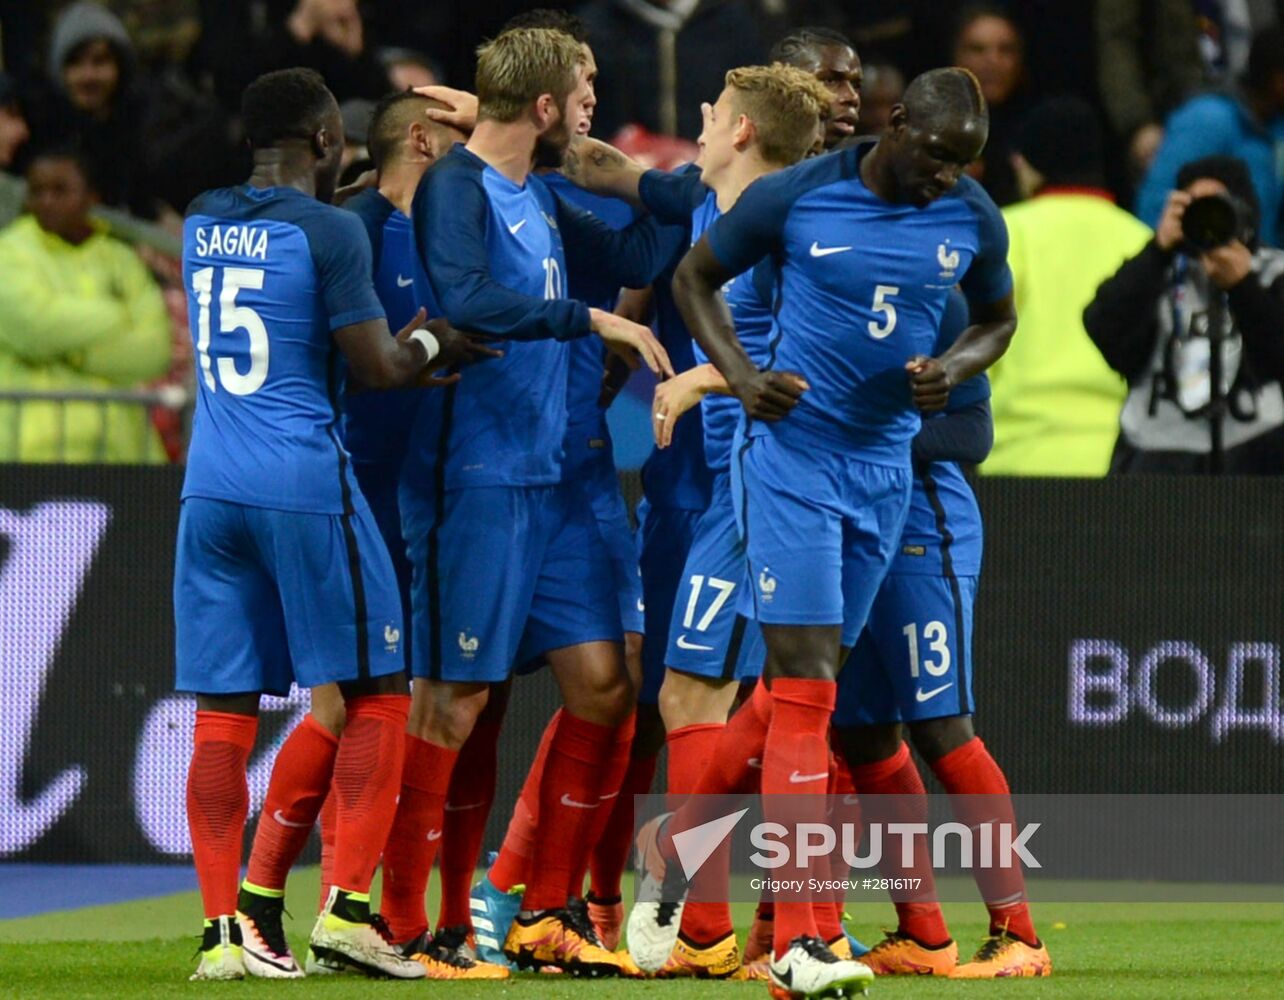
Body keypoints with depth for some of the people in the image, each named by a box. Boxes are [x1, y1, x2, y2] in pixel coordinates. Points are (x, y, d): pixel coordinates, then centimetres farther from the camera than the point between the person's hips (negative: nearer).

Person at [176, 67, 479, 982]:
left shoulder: (202, 222, 11)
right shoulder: (329, 230, -8)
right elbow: (378, 367, -8)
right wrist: (432, 343, 12)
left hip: (210, 487, 6)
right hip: (304, 484, -6)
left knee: (224, 713, 4)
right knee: (374, 693, 5)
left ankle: (227, 927, -1)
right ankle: (347, 906, -4)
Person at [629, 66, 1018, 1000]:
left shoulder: (973, 219, 0)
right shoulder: (795, 197, -11)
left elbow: (998, 319, 16)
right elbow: (697, 275, 3)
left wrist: (954, 370, -6)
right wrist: (740, 374, -12)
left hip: (885, 468, 5)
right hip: (792, 458, -5)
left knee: (796, 690, 11)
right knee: (806, 687, -12)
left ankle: (678, 837, 36)